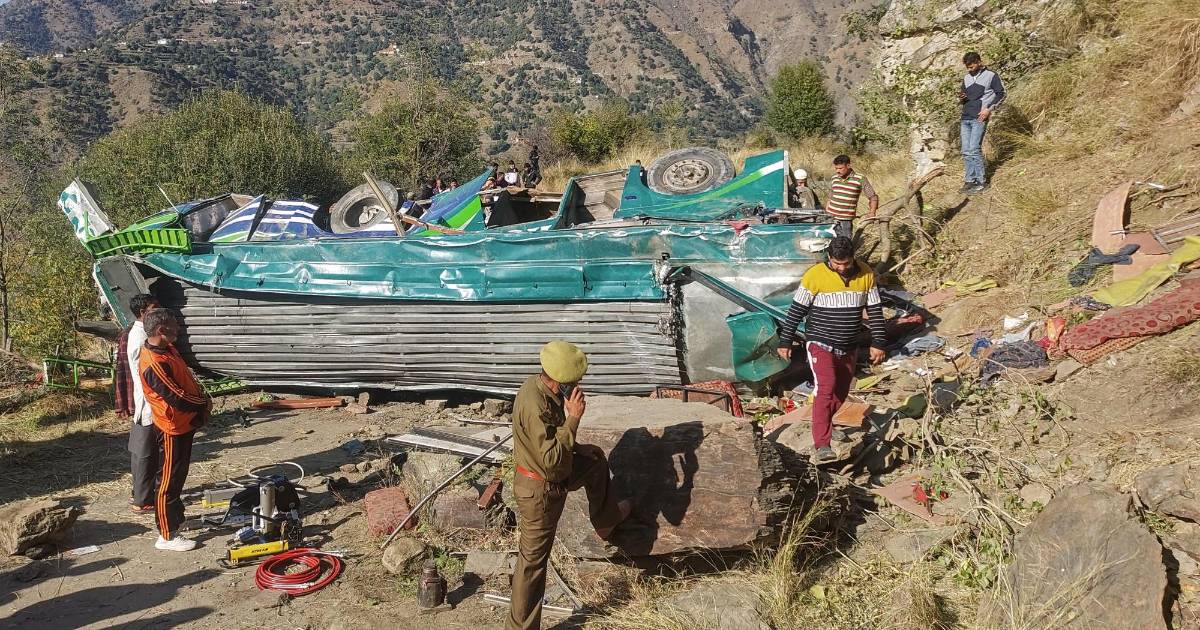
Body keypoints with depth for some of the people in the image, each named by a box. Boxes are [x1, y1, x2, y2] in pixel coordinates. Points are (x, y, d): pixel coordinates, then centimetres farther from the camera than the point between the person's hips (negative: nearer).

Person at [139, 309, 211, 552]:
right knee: (169, 481, 1)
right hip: (173, 428, -10)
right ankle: (167, 536, 10)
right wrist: (204, 404, -11)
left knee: (179, 476, 23)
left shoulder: (168, 349, 2)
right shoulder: (153, 364, -29)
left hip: (185, 424, 10)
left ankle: (177, 517, 39)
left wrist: (202, 398, 1)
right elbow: (177, 398, -27)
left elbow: (188, 378, 14)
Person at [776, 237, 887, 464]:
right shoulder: (815, 275, -13)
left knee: (840, 394, 14)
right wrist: (785, 342, -5)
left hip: (849, 349, 5)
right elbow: (796, 310, -7)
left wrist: (878, 343, 2)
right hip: (820, 344, -5)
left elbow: (875, 310, 6)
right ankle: (822, 445, -24)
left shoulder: (866, 275, -1)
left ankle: (823, 428, 38)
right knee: (826, 389, -21)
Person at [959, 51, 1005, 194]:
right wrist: (961, 98, 2)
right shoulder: (966, 78, 18)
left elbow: (1000, 94, 0)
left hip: (979, 118, -6)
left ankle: (982, 182, -7)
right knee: (966, 152, 2)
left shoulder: (991, 76, 1)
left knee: (974, 150, -13)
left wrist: (989, 109, -11)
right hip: (965, 118, 6)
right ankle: (969, 181, 8)